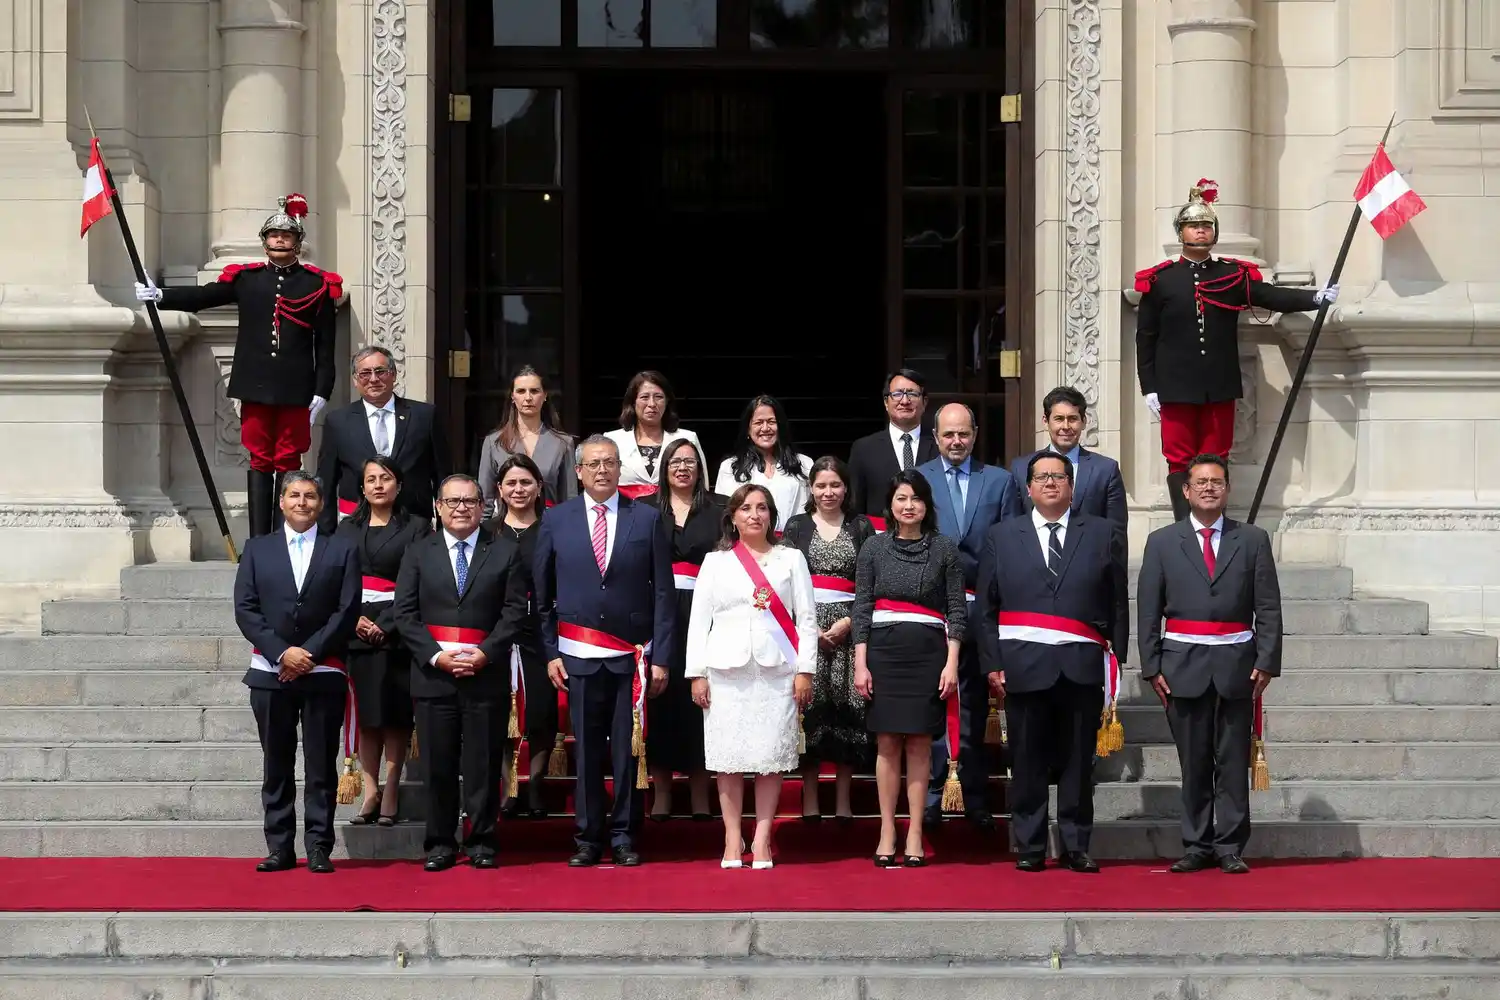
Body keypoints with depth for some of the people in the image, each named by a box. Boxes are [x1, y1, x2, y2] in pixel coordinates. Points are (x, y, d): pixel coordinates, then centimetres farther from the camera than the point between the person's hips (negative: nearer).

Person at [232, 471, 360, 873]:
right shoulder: (257, 550, 11)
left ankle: (318, 847, 3)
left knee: (321, 766, 0)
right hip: (270, 673, 1)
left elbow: (347, 610, -1)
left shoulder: (342, 551, 8)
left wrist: (311, 653, -11)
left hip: (323, 673, -1)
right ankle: (280, 847, 7)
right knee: (277, 766, 4)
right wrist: (281, 652, -10)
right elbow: (245, 609, 3)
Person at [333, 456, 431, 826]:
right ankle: (370, 793, 4)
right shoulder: (347, 528, 15)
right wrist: (354, 618, -8)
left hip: (396, 629, -3)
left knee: (395, 713, -4)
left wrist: (385, 625, -13)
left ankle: (391, 794, -1)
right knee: (366, 713, 2)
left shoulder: (415, 528, 3)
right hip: (356, 629, 3)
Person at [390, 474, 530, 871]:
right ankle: (440, 844, 9)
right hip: (433, 673, 1)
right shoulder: (418, 554, 10)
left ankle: (482, 843, 9)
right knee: (438, 764, 3)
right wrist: (436, 656, -9)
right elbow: (405, 614, 4)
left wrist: (484, 654, -11)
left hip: (487, 673, -1)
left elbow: (515, 611, 0)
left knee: (484, 764, 1)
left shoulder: (505, 552, 6)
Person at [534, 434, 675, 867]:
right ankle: (588, 839, 10)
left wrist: (661, 657, -2)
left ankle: (624, 836, 11)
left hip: (633, 655, 0)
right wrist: (551, 652, 2)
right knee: (586, 750, 3)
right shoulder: (556, 520, 6)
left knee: (630, 750, 2)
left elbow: (663, 593, 3)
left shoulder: (647, 519, 4)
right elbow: (542, 593, 8)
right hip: (579, 655, 0)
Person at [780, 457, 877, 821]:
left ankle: (843, 801, 1)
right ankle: (809, 801, -1)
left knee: (847, 707, -3)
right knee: (809, 707, -5)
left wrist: (849, 621, -9)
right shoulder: (796, 526, 11)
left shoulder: (861, 528, 12)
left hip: (849, 626, 0)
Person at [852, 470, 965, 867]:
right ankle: (887, 833, 5)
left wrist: (952, 664, -4)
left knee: (919, 744, 0)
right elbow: (862, 608, 5)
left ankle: (915, 836, 3)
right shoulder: (874, 548, 6)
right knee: (887, 743, 1)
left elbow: (957, 610, 4)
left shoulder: (944, 549, 4)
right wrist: (860, 664, -2)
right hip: (884, 651, 1)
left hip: (927, 654, -1)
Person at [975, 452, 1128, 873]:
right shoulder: (1001, 537, 11)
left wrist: (1116, 662, 3)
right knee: (1027, 763, 2)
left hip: (1082, 667, 0)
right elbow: (985, 607, 9)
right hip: (1024, 666, 0)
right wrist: (992, 664, 1)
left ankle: (1076, 847, 10)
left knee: (1078, 762, 3)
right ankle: (1030, 848, 9)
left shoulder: (1104, 535, 10)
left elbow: (1118, 607, 8)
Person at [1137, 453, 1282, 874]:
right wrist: (1152, 666, -2)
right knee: (1193, 762, 4)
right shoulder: (1162, 542, 7)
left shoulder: (1253, 540, 7)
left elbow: (1268, 608, 4)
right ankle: (1197, 846, 9)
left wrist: (1266, 662, -5)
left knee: (1233, 762, 2)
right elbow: (1148, 611, 5)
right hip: (1184, 666, 0)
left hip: (1236, 665, 0)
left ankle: (1230, 847, 6)